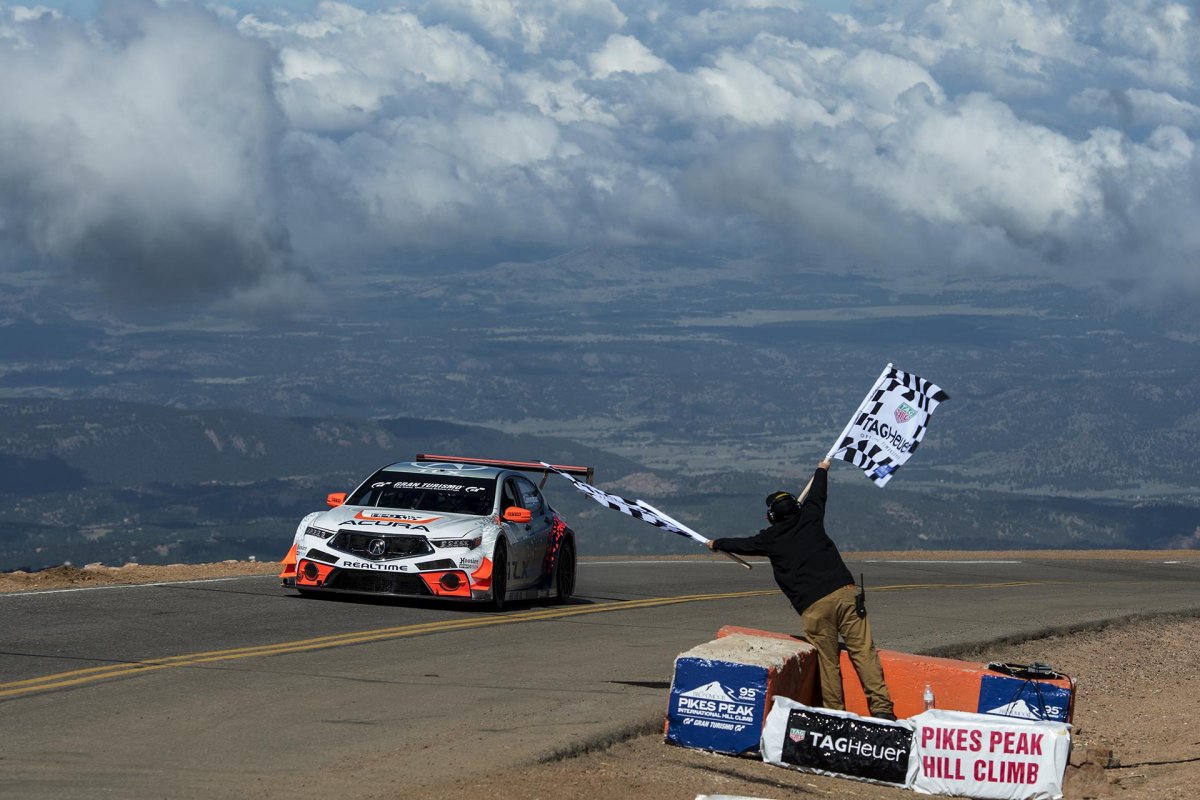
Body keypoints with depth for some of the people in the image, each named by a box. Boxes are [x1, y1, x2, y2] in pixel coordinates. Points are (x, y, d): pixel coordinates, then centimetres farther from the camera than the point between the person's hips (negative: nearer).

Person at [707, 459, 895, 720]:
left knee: (827, 662, 4)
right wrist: (822, 471, 56)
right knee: (863, 650, -4)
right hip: (844, 591, 2)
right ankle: (881, 707, -12)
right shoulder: (810, 518, 14)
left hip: (814, 606, -2)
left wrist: (717, 544, 48)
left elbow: (743, 545, 28)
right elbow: (818, 495, 35)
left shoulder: (771, 539, 9)